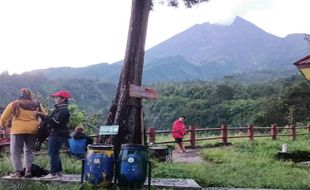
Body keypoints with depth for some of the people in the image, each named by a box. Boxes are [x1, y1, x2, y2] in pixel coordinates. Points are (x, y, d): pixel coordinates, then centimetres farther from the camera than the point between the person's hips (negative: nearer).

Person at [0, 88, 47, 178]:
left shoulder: (14, 104, 2)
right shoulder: (37, 105, 7)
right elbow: (45, 116, 10)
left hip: (18, 130, -3)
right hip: (32, 130, 3)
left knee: (16, 152, 6)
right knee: (29, 151, 16)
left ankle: (18, 172, 2)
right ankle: (28, 170, 12)